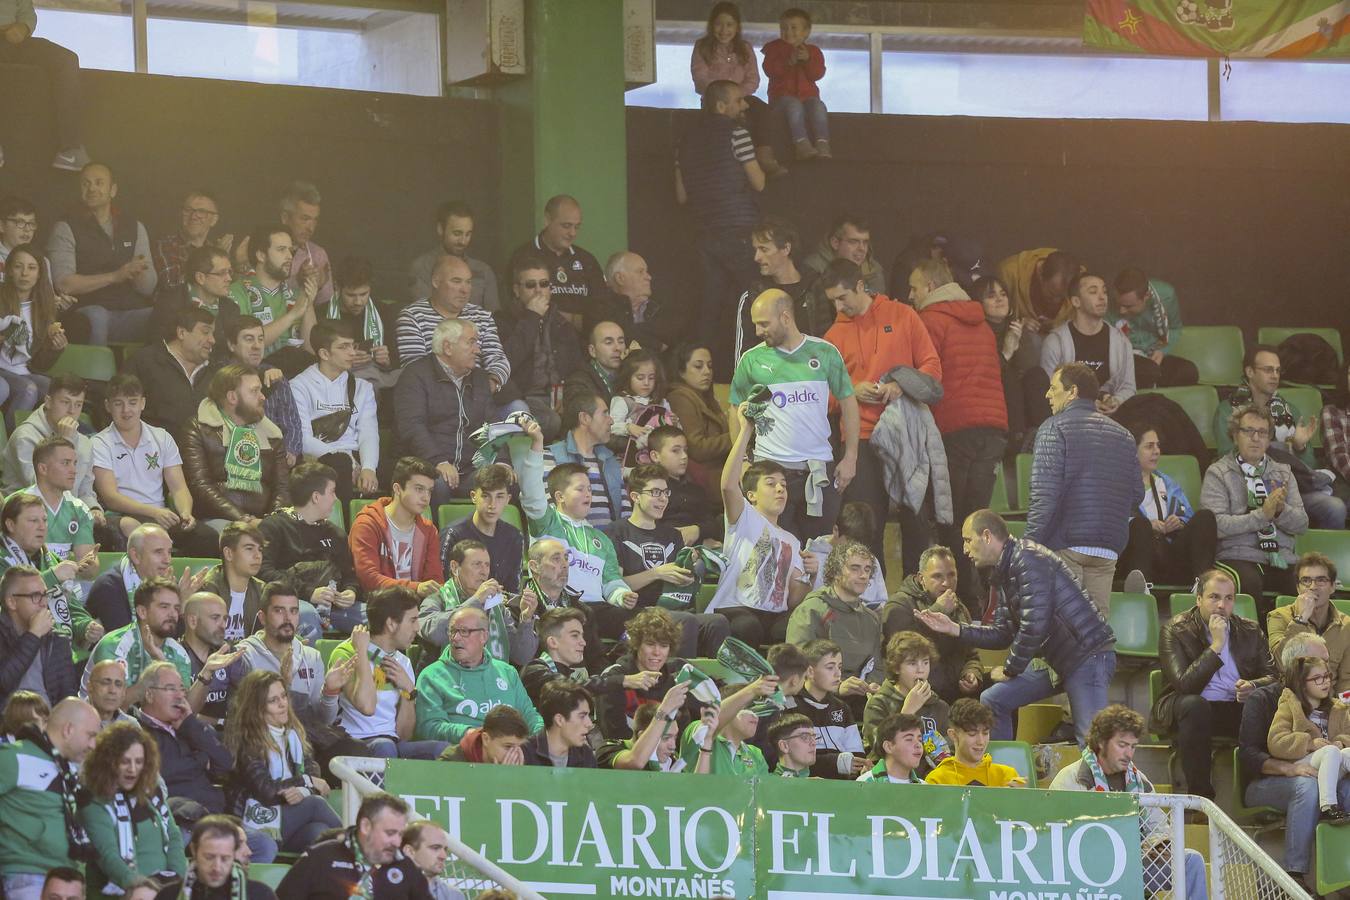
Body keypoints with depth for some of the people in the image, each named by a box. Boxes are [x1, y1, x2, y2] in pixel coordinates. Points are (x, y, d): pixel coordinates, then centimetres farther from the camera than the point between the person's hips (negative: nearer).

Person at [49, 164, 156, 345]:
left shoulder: (135, 228, 15)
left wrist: (138, 272, -13)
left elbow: (148, 288, 12)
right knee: (96, 316, -37)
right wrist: (115, 276, -17)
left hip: (131, 313, 3)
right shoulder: (65, 229, 3)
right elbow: (63, 284, -10)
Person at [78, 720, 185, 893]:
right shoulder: (95, 803, -5)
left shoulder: (153, 791, 13)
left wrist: (178, 879, 0)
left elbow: (173, 837, 16)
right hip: (123, 890, -5)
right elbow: (107, 855, -14)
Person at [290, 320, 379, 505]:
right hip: (318, 461, -4)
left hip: (355, 458, 4)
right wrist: (350, 463, -18)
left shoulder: (362, 388, 22)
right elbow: (303, 439, -7)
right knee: (341, 463, -37)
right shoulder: (300, 386, 6)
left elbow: (368, 434, 6)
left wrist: (368, 468, -17)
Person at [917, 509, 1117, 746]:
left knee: (1091, 740, -19)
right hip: (1057, 659, 10)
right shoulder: (1003, 573, 15)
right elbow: (1003, 634, 16)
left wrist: (1010, 669, -8)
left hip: (1089, 655, -10)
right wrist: (954, 629, 7)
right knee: (992, 700, 9)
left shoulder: (1029, 560, -16)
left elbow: (1034, 626, -21)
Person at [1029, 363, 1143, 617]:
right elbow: (1137, 495, 15)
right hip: (1108, 550, 6)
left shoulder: (1054, 428, -3)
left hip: (1065, 546, -6)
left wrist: (1030, 545, -12)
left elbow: (1044, 494, -12)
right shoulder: (1122, 435, 17)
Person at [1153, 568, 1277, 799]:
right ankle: (1200, 796, -32)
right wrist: (1216, 645, -19)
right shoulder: (1175, 630, -4)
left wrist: (1253, 686, -15)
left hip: (1237, 708, 3)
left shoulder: (1250, 631, 12)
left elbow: (1273, 676, 8)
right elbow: (1184, 684, -16)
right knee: (1193, 705, -39)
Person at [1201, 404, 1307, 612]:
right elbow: (1217, 525, -9)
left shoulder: (1283, 472, 20)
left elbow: (1302, 524, 13)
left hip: (1282, 561, 4)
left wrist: (1281, 509, -8)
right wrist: (1262, 515, -14)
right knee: (1250, 582, -37)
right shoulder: (1218, 474, 5)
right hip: (1238, 558, -4)